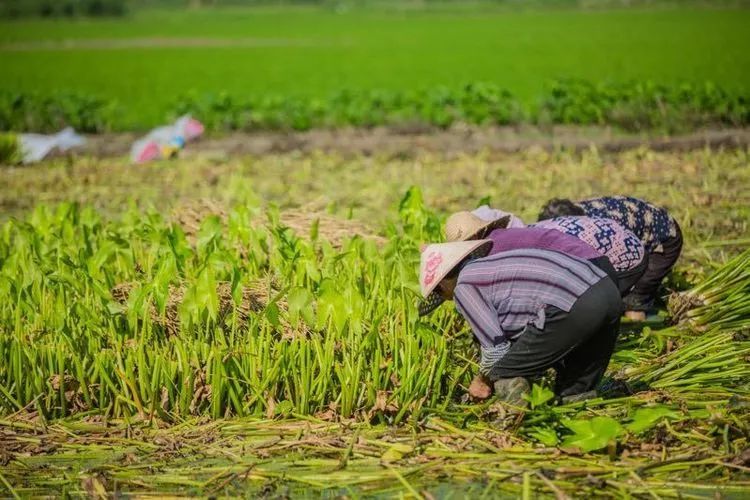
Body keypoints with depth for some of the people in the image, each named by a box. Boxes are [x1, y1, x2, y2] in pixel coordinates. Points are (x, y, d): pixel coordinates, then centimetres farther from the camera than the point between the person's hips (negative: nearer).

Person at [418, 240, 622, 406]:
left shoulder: (463, 287, 3)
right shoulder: (490, 265, 30)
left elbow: (495, 348, 1)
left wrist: (483, 380, 21)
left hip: (569, 307, -10)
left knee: (505, 376, 4)